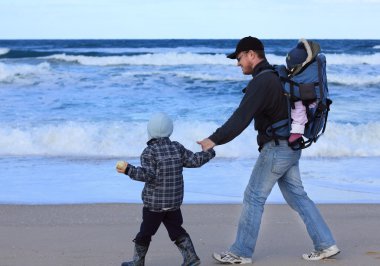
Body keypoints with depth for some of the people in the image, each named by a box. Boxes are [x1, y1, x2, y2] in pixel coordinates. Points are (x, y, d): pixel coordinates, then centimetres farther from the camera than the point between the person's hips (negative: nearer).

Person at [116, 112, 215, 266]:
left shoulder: (149, 152, -13)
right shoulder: (177, 148, 2)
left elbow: (147, 174, -22)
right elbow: (194, 160, 5)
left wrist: (128, 170, -23)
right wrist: (209, 153, 20)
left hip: (154, 202, -5)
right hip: (175, 201, 5)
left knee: (145, 232, 6)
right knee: (176, 229, 14)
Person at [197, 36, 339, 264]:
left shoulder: (261, 82, -19)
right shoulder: (278, 76, 11)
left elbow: (241, 118, -26)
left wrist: (215, 140, -26)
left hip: (276, 148, -9)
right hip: (292, 147, 9)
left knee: (254, 198, 0)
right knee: (297, 196, 14)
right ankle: (326, 245, 14)